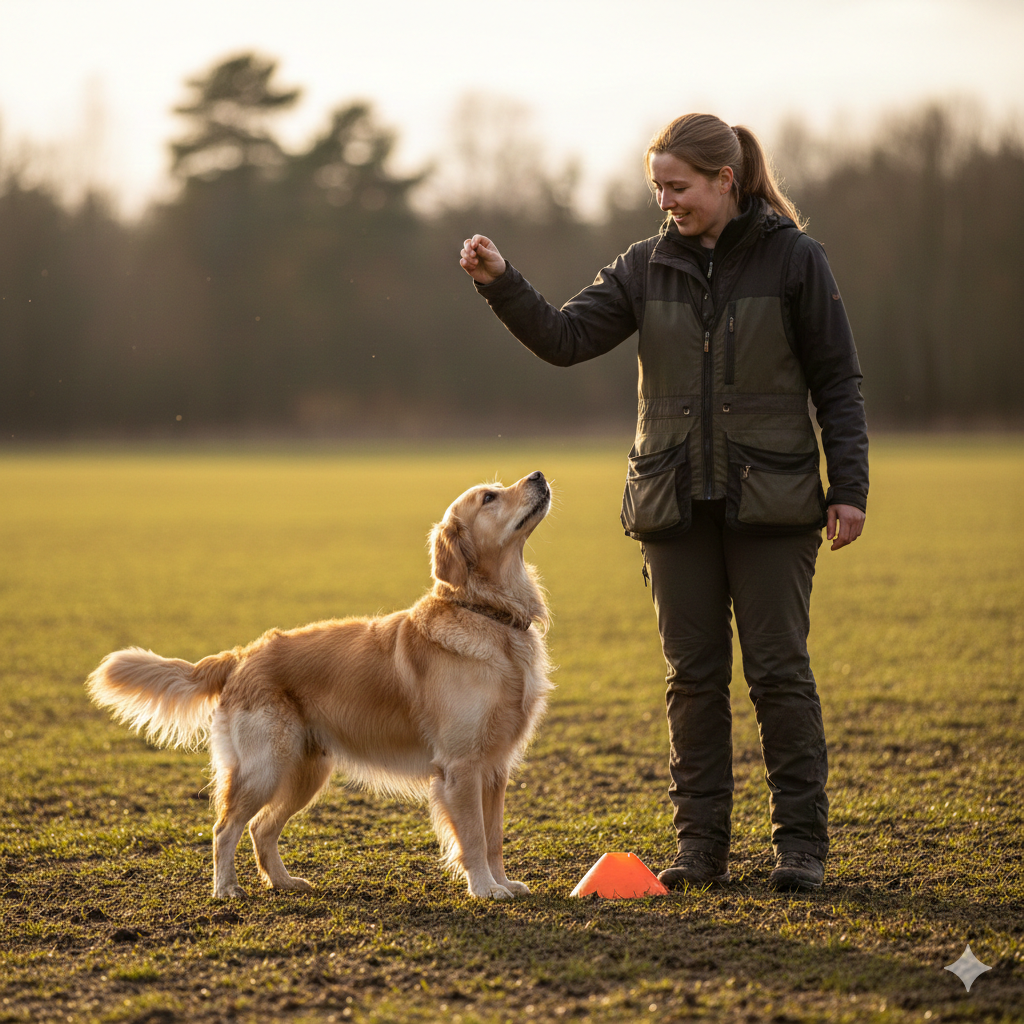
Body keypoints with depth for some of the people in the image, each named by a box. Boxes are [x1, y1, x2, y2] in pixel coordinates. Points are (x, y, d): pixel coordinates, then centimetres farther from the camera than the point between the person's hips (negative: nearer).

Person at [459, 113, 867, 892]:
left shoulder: (793, 258, -3)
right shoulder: (648, 266, 6)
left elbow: (838, 382, -1)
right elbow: (565, 338, -2)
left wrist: (849, 488, -7)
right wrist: (501, 285, -17)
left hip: (771, 504, -3)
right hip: (675, 504, 3)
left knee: (779, 671, -1)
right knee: (694, 676, 7)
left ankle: (801, 842, 8)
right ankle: (701, 845, 14)